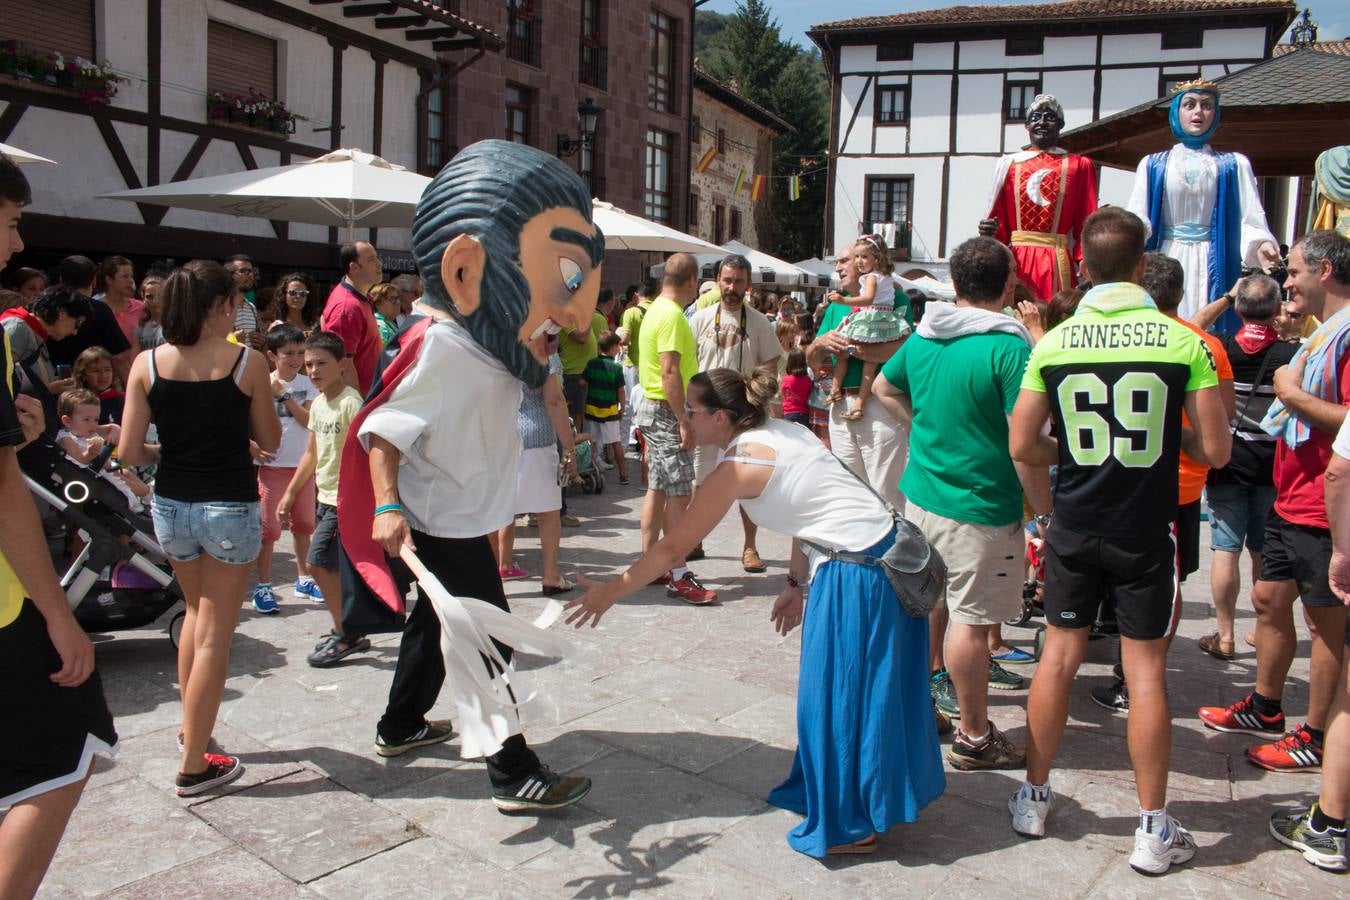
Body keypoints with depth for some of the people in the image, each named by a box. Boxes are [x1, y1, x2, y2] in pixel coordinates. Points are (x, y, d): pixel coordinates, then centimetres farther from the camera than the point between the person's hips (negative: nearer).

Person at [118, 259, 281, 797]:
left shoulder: (147, 364, -3)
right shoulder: (247, 362, -10)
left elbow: (129, 452, -3)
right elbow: (269, 441, 0)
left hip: (170, 505, 4)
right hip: (230, 506, -4)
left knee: (197, 611, 28)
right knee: (215, 636, 4)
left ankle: (192, 725, 37)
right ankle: (194, 766, 11)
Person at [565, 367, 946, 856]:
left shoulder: (739, 466, -14)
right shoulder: (780, 431, 10)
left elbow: (672, 548, -10)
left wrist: (611, 591, -1)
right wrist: (795, 583, 18)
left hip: (855, 574, -9)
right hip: (885, 554, 9)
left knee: (837, 694, 5)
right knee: (866, 687, 21)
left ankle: (849, 826, 20)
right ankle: (874, 794, 38)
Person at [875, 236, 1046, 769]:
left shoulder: (922, 338, 5)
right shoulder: (1009, 347, -17)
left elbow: (885, 387, 23)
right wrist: (1045, 509, -10)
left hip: (921, 493, 7)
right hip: (980, 506, -7)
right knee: (970, 620, 2)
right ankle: (974, 738, 14)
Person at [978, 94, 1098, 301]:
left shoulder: (1079, 165, 9)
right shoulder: (1009, 164, 13)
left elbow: (1087, 223, 2)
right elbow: (999, 217, 11)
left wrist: (1085, 261, -10)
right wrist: (990, 232, -11)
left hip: (1057, 263, -1)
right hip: (1016, 261, 1)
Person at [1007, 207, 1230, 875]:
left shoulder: (1053, 344, -5)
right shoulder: (1184, 342, -8)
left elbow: (1022, 447, -4)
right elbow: (1215, 451, -5)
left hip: (1074, 530, 1)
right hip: (1146, 533, -1)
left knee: (1058, 659, 11)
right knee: (1146, 673, 7)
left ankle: (1034, 798, 24)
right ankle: (1153, 829, 18)